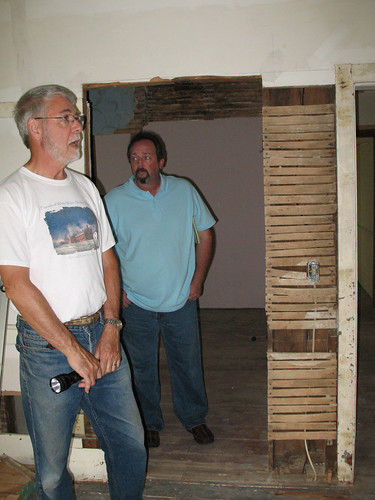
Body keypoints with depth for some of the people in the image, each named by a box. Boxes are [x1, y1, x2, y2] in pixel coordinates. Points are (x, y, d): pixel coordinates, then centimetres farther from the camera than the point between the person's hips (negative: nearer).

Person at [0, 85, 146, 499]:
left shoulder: (85, 188, 11)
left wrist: (111, 329, 1)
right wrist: (72, 349, -14)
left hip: (101, 334, 6)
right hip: (47, 346, -5)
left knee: (130, 443, 13)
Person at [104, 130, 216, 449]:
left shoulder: (185, 191, -3)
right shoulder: (114, 200, -8)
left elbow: (206, 234, 5)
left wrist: (198, 279, 0)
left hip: (181, 300, 1)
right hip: (136, 303, -1)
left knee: (188, 362, 14)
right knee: (142, 367, 13)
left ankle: (194, 417, 36)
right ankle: (149, 422, 34)